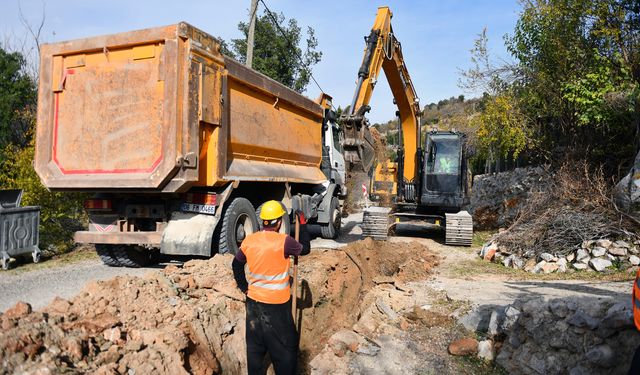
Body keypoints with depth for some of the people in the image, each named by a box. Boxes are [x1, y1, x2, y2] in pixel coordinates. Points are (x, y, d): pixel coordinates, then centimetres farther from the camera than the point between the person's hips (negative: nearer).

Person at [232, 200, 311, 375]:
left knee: (254, 345, 18)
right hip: (277, 304, -5)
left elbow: (236, 264, 10)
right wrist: (303, 225, 8)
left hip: (253, 300, 6)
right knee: (286, 347, 11)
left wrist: (243, 286, 19)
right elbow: (305, 249, -2)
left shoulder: (249, 240, -2)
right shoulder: (283, 241, -19)